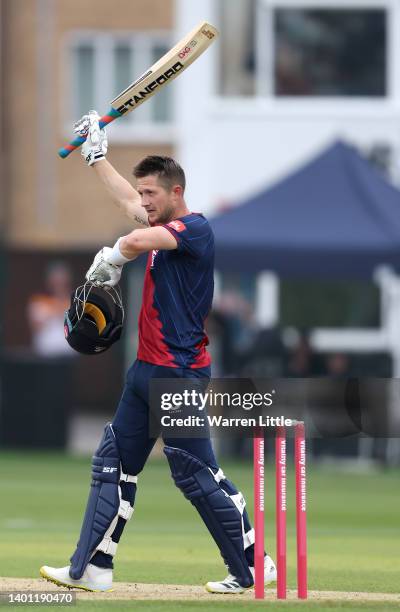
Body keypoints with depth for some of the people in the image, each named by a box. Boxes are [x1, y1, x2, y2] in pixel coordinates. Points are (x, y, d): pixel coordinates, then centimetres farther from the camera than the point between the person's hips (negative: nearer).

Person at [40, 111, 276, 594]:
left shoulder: (195, 228, -13)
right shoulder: (161, 228, 14)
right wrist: (96, 155, 38)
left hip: (180, 374, -10)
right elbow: (128, 200, 32)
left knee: (196, 475, -7)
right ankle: (91, 569, 9)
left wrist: (109, 261, -11)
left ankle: (253, 568, 2)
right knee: (113, 464, 8)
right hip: (147, 372, 10)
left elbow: (136, 241, -29)